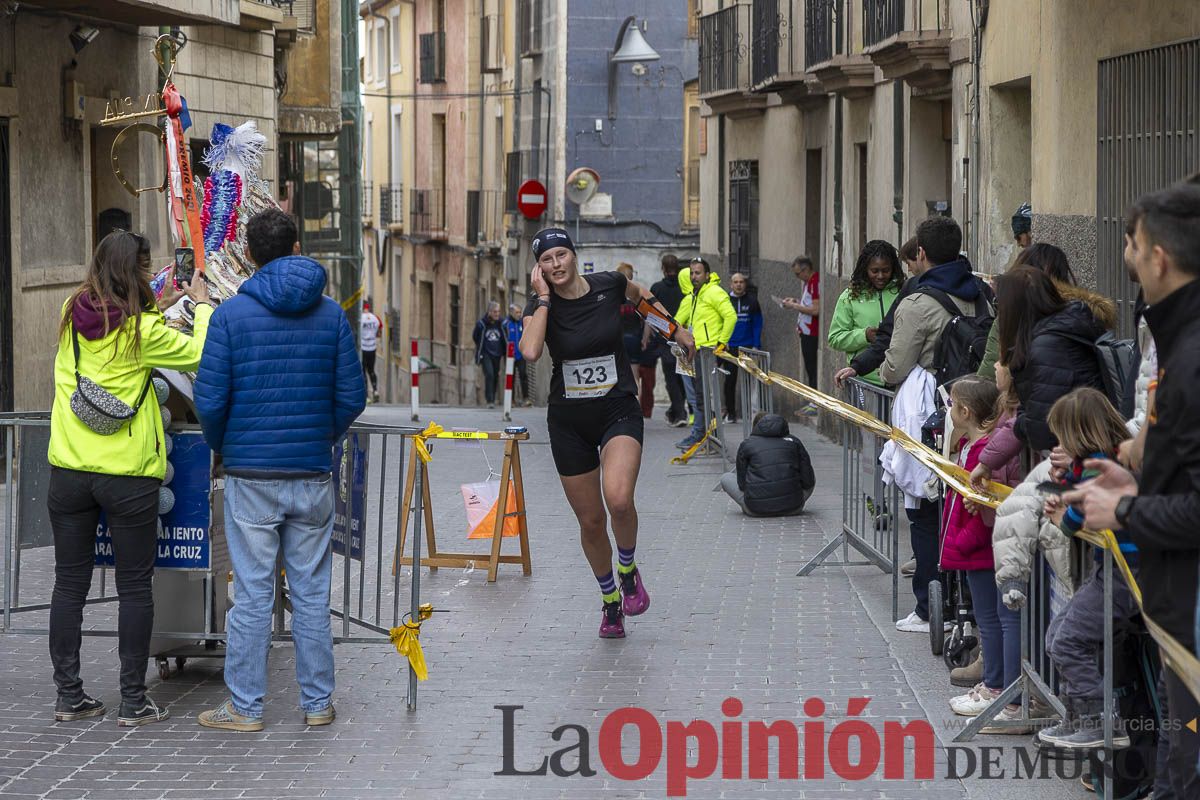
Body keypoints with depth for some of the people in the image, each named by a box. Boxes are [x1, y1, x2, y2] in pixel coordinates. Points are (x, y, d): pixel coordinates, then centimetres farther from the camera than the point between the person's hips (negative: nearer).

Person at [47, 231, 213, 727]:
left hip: (69, 471, 4)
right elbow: (201, 355, -6)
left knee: (69, 583, 10)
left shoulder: (72, 316, 2)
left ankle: (68, 695, 14)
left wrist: (162, 306, 19)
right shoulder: (142, 331, -13)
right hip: (127, 475, -4)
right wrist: (202, 304, 8)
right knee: (134, 588, 5)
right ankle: (133, 701, 7)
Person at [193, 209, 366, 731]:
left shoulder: (232, 313, -6)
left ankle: (244, 707, 7)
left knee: (252, 596, 2)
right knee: (311, 594, 10)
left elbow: (210, 400, -8)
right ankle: (317, 702, 15)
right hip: (313, 474, 2)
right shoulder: (330, 314, 2)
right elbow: (352, 397, 2)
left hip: (251, 476, -2)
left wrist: (221, 447, 11)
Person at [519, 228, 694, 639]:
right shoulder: (540, 306, -8)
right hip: (569, 422, 1)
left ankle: (628, 568, 2)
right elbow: (530, 351, -29)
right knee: (591, 521, 7)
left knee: (618, 499, -28)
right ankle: (610, 602, 31)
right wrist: (544, 299, -21)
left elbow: (643, 295, 19)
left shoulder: (608, 285, -6)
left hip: (619, 411, -1)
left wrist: (677, 329, 22)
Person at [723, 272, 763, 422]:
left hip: (748, 347, 0)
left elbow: (757, 324, 3)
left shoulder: (752, 301, 3)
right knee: (730, 381, 2)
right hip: (729, 347, 0)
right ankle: (730, 412, 10)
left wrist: (756, 346, -5)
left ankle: (748, 411, 8)